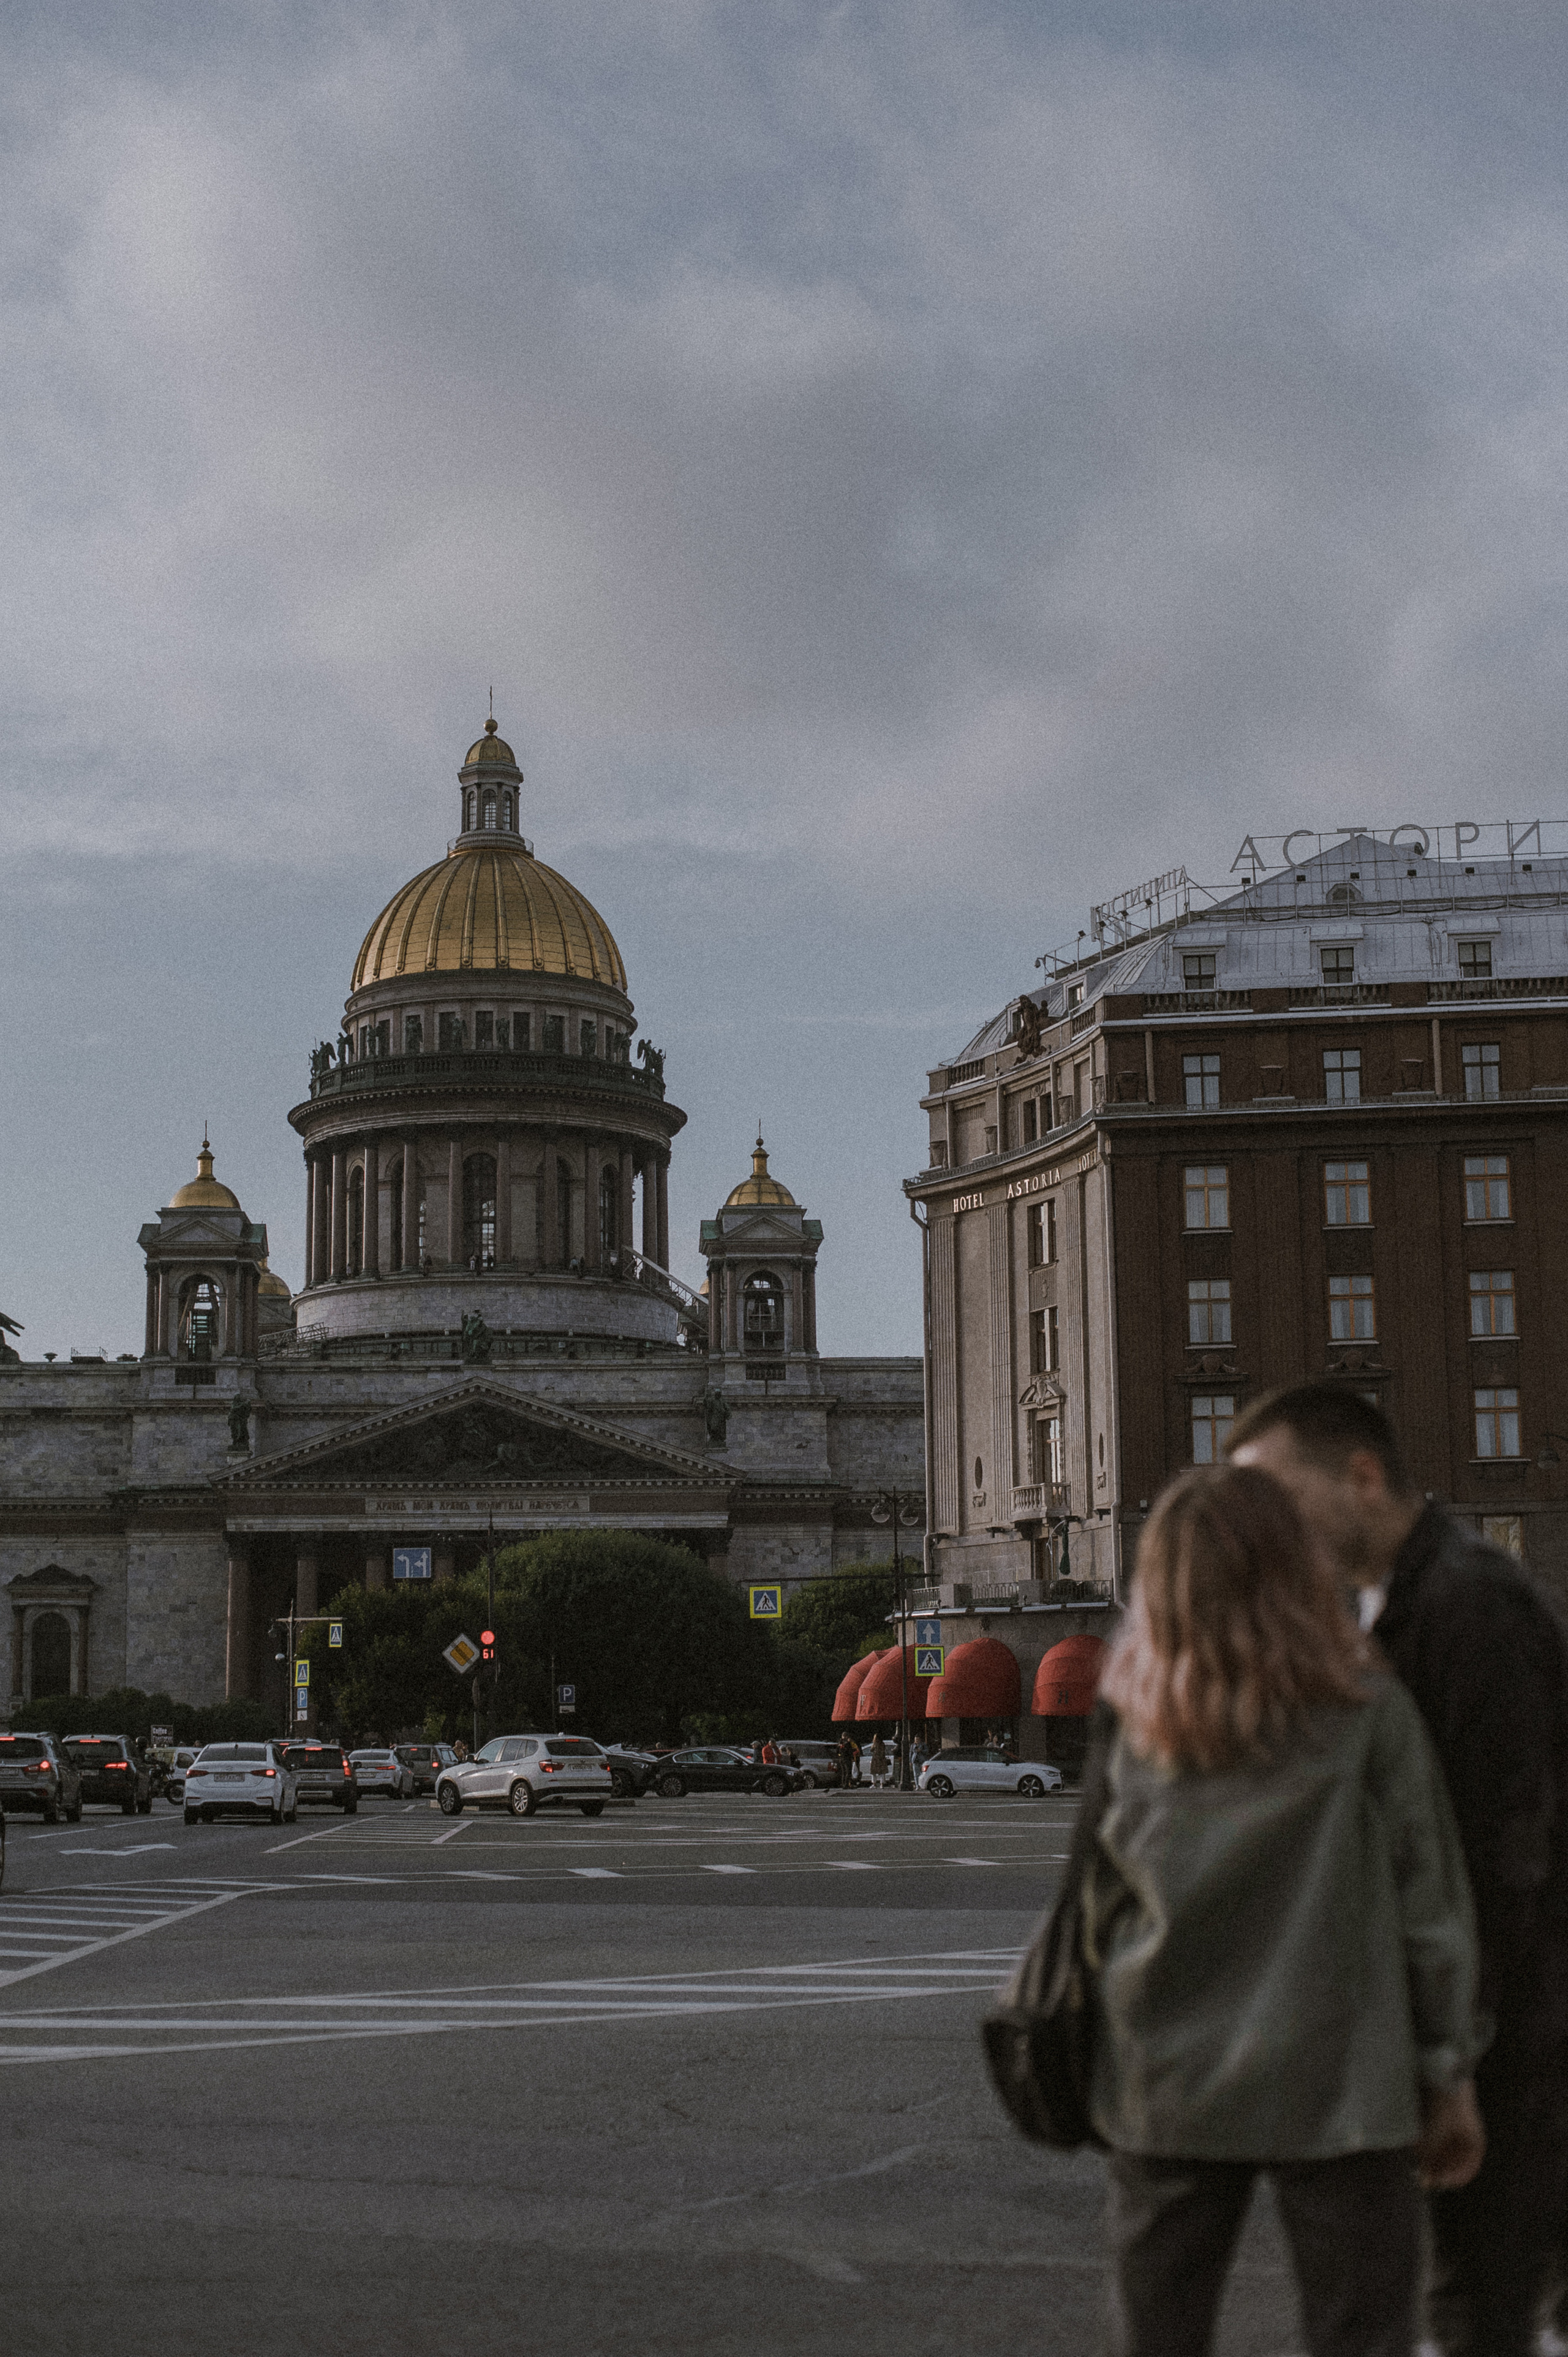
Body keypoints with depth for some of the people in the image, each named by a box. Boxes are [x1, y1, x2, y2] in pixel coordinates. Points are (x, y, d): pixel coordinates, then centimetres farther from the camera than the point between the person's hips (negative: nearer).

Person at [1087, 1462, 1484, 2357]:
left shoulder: (1132, 1721, 0)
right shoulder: (1366, 1713, -7)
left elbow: (1105, 1902, 6)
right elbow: (1431, 1903, -2)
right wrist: (1450, 2076, 7)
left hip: (1168, 2085, 3)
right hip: (1336, 2085, -3)